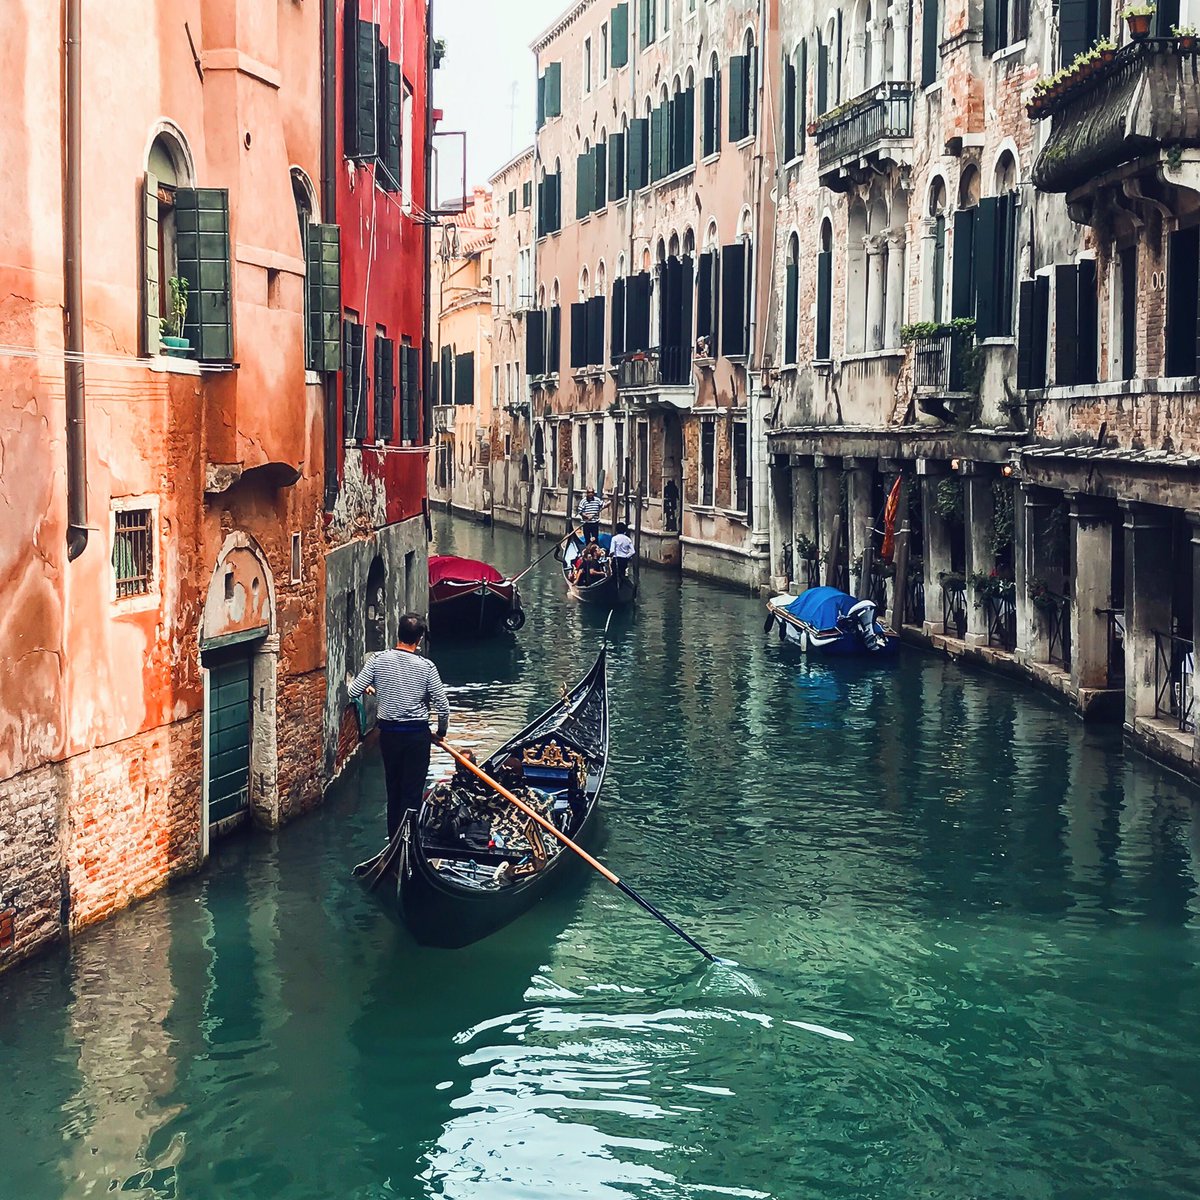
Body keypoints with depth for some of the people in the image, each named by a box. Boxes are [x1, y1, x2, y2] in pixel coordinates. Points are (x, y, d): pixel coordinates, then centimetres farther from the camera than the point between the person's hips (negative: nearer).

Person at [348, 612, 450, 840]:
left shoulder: (379, 660, -7)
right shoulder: (426, 667, -13)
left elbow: (353, 692, -4)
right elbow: (443, 707, -10)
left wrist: (370, 688, 19)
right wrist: (441, 732, 9)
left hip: (388, 733, 3)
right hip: (417, 735, -3)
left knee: (393, 789, 16)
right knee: (412, 794, 1)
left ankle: (394, 841, 22)